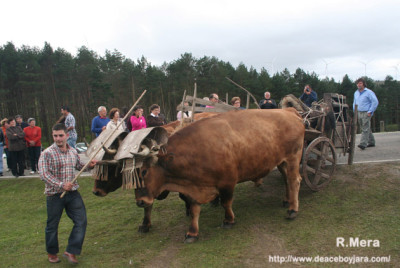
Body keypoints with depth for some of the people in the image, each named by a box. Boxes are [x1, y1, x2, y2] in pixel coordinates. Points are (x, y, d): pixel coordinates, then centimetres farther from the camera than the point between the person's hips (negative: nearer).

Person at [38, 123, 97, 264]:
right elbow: (44, 175, -18)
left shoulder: (73, 151, 6)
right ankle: (52, 253, 33)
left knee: (81, 221, -1)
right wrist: (61, 185, -26)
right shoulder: (47, 153, -12)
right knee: (52, 225, 11)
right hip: (54, 194, -4)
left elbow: (79, 165, 22)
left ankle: (71, 251, 11)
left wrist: (89, 165, 0)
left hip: (72, 193, 5)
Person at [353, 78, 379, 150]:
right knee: (365, 129, 14)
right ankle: (371, 142, 25)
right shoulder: (356, 93, 15)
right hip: (359, 113, 7)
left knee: (365, 129, -11)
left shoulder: (369, 92, -7)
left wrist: (370, 111, -14)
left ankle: (363, 144, -17)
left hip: (366, 113, -7)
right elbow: (355, 103, 25)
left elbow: (375, 102, -11)